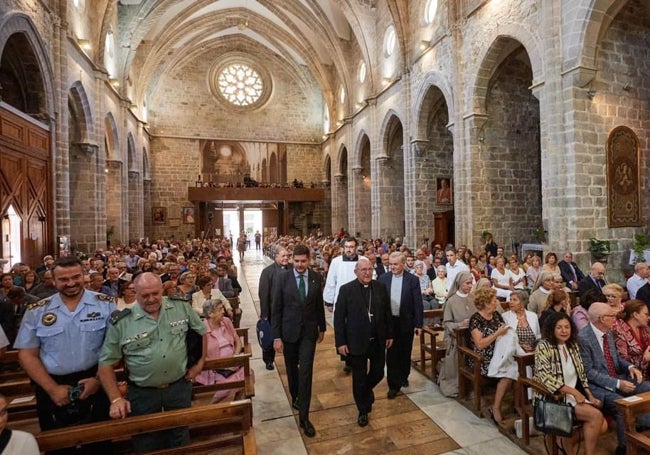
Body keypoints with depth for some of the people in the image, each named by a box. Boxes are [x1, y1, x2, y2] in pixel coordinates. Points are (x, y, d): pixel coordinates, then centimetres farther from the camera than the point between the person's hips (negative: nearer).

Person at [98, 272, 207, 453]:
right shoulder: (121, 322, -12)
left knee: (180, 439, 20)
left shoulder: (181, 307, -8)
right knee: (146, 445, 19)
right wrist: (116, 399, -9)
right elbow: (106, 363, -4)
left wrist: (200, 362, 4)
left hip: (179, 387, 1)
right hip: (142, 393, -1)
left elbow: (201, 331, 7)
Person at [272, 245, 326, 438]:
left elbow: (319, 304, 6)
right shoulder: (283, 277, -12)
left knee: (306, 372, -1)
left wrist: (322, 327, 13)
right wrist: (276, 336, -10)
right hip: (289, 330, 0)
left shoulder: (316, 277, -5)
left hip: (309, 331, 0)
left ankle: (304, 416, 12)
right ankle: (295, 397, 47)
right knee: (292, 368, 19)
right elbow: (276, 308, -9)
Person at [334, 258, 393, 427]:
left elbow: (387, 313, 7)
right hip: (357, 341, -3)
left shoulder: (381, 287, -1)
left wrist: (389, 335, 8)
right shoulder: (346, 289, -12)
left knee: (378, 373, 15)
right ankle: (363, 410, 33)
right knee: (359, 378, 10)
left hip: (378, 340, 3)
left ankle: (366, 391, 48)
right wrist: (340, 342, -11)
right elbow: (339, 318, -10)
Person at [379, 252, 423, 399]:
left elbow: (418, 303, -4)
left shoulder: (412, 280, -6)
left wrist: (418, 324, -5)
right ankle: (394, 385, 14)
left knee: (405, 353, 17)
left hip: (406, 322, 0)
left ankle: (403, 377, 40)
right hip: (389, 322, 0)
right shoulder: (383, 278, -3)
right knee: (391, 354, 3)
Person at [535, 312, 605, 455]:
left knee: (602, 424, -13)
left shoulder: (573, 345, 9)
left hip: (577, 394, 7)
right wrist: (573, 392, -19)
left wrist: (590, 396, 2)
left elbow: (581, 374, 14)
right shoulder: (543, 346, -13)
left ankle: (566, 440, 4)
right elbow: (546, 377, -19)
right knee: (596, 416, -19)